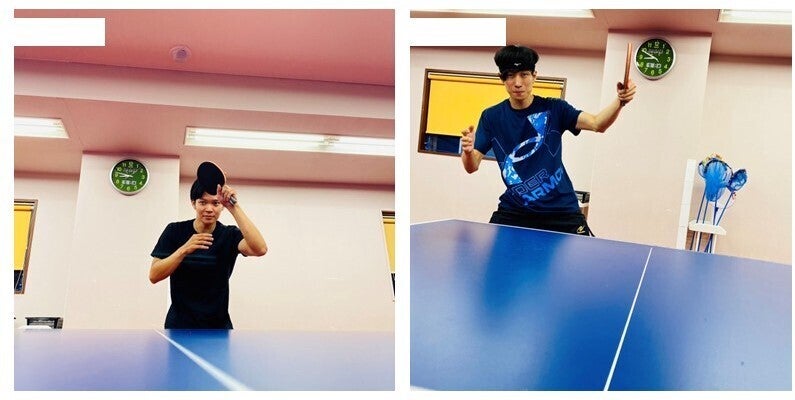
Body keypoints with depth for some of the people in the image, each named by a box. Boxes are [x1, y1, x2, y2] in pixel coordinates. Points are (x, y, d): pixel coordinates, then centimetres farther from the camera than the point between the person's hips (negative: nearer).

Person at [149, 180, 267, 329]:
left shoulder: (230, 235, -7)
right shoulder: (175, 231, -5)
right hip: (179, 325, 0)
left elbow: (260, 249, -28)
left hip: (219, 326, 0)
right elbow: (154, 276, -11)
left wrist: (234, 207, -32)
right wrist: (184, 250, -26)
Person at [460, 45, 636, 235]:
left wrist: (619, 101, -37)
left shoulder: (553, 109, -4)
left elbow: (597, 124, -17)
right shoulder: (492, 117, -1)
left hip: (561, 210, -1)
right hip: (514, 211, 1)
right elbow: (472, 167, -3)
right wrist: (468, 151, -27)